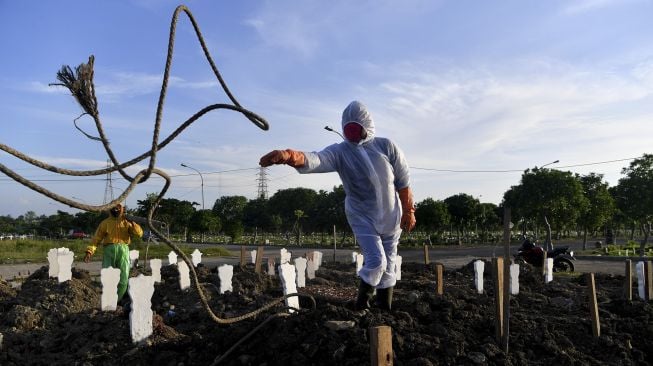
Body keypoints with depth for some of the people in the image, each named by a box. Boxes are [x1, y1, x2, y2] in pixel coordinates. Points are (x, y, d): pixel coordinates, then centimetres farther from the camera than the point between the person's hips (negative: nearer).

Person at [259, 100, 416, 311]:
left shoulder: (386, 147, -8)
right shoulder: (339, 152, -12)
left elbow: (403, 181, -1)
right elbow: (314, 161, -33)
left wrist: (408, 212, 2)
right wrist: (289, 156, -54)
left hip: (391, 216, 2)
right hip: (362, 217, -2)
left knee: (388, 265, 10)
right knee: (376, 261, -12)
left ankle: (384, 308, 26)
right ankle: (361, 305, 10)